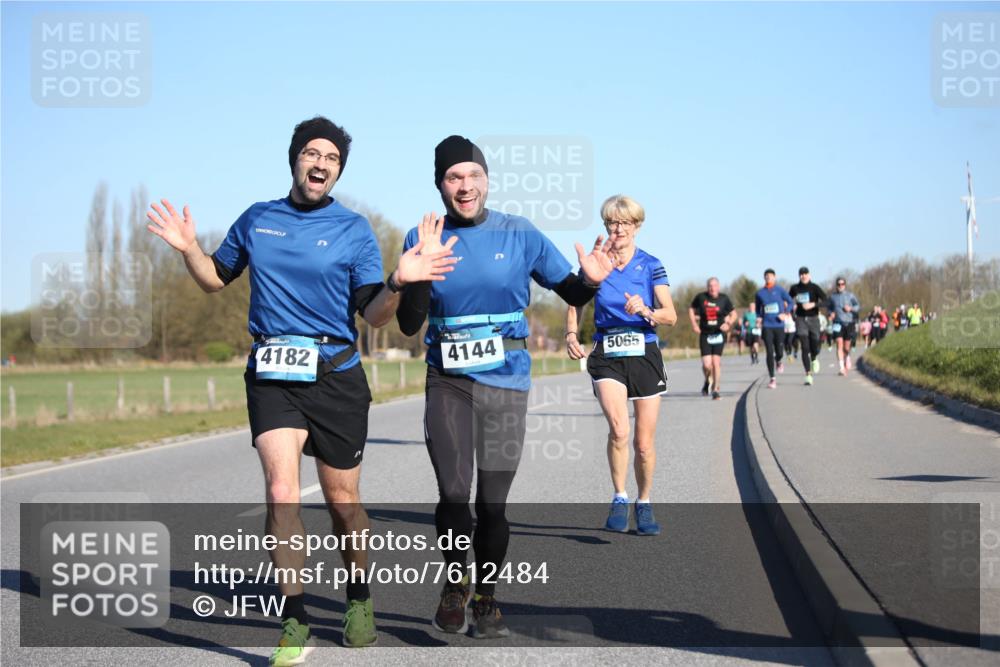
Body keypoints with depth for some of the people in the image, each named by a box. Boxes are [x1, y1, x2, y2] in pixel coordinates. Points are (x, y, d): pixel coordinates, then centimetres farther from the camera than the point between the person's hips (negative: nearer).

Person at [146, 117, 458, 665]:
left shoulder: (353, 230, 1)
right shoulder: (256, 219, 8)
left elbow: (374, 316, -3)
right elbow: (215, 279, 20)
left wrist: (398, 282, -22)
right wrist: (189, 250, 1)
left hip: (336, 376, 0)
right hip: (272, 376, 1)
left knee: (342, 499, 9)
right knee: (281, 488, -17)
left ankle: (359, 600, 33)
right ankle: (294, 623, -11)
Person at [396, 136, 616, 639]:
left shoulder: (519, 234, -1)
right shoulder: (423, 239, -1)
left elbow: (569, 294, 6)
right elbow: (408, 325, -4)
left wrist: (590, 280, -16)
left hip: (506, 381, 0)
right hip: (448, 381, 0)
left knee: (492, 503, 2)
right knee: (452, 496, -10)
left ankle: (486, 598, 25)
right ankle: (455, 584, 18)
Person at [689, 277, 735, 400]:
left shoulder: (724, 299, 0)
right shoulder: (700, 297, -1)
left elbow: (733, 314, 11)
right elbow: (691, 309, 15)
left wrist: (728, 324, -7)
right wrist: (694, 324, 3)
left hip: (719, 334, 0)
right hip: (705, 335, 0)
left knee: (716, 362, -8)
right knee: (706, 365, -8)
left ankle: (715, 390, 5)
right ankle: (707, 381, 26)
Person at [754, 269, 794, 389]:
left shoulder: (780, 290, 0)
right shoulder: (760, 293, 6)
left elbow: (791, 302, 5)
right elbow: (757, 308, 18)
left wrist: (785, 313, -10)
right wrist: (759, 317, 0)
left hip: (779, 325, -1)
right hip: (767, 326, 1)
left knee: (779, 351, -1)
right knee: (769, 353, -6)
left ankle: (778, 362, 38)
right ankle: (772, 379, 1)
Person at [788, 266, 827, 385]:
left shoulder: (814, 288, -3)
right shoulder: (795, 288, 5)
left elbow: (825, 300, -12)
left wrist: (813, 304, -24)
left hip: (813, 318, -1)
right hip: (801, 319, 1)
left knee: (815, 347, -4)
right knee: (805, 348, -6)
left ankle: (814, 359, 34)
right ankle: (808, 375, -3)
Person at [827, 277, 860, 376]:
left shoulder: (850, 295, 4)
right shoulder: (832, 296, 6)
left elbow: (858, 307, 6)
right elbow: (828, 307, 20)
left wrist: (850, 308, -13)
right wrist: (831, 313, 0)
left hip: (849, 323, 0)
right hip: (838, 323, 0)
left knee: (846, 347, 6)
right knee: (839, 344, -16)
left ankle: (847, 360, 39)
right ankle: (842, 368, -19)